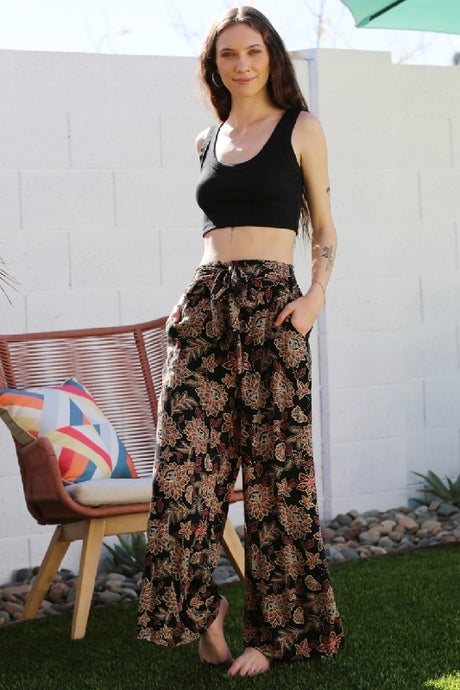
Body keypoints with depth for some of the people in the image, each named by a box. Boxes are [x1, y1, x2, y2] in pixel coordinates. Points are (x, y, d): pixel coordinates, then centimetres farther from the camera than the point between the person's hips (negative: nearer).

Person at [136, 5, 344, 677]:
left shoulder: (300, 128, 5)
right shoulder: (208, 139, 17)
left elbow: (323, 227, 6)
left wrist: (317, 294, -9)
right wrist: (199, 295, 13)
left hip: (270, 308, -4)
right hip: (204, 307, 4)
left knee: (273, 470, -1)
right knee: (185, 464, -5)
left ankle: (274, 628, 11)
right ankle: (201, 607, 11)